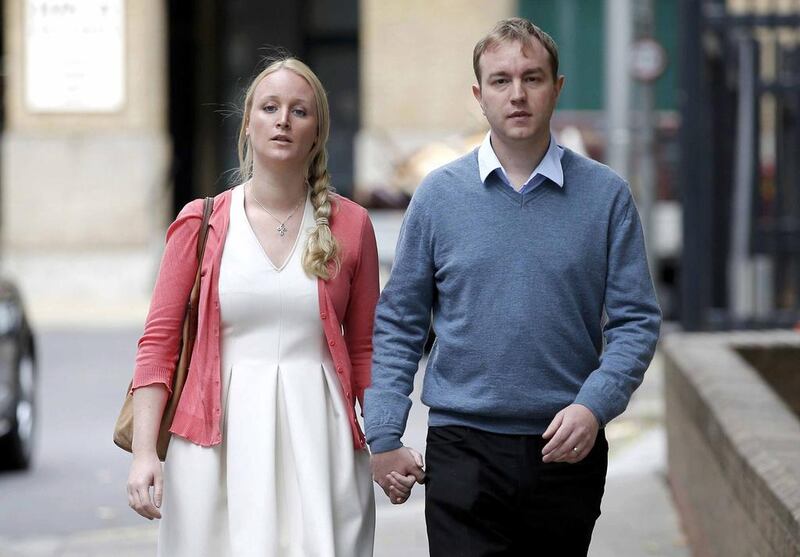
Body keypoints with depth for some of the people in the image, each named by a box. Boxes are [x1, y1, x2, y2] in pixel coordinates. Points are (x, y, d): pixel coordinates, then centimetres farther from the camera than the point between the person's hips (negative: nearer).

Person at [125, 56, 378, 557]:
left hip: (318, 441, 1)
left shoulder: (350, 225, 7)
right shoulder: (200, 224, 5)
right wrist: (144, 452, -7)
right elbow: (159, 341, 3)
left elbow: (364, 351, 11)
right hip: (219, 441, 0)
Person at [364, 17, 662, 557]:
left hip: (568, 448, 1)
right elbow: (398, 324, 6)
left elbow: (636, 321, 1)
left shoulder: (606, 195, 2)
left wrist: (594, 406, -14)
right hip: (464, 448, -1)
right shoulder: (439, 194, 3)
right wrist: (383, 437, -1)